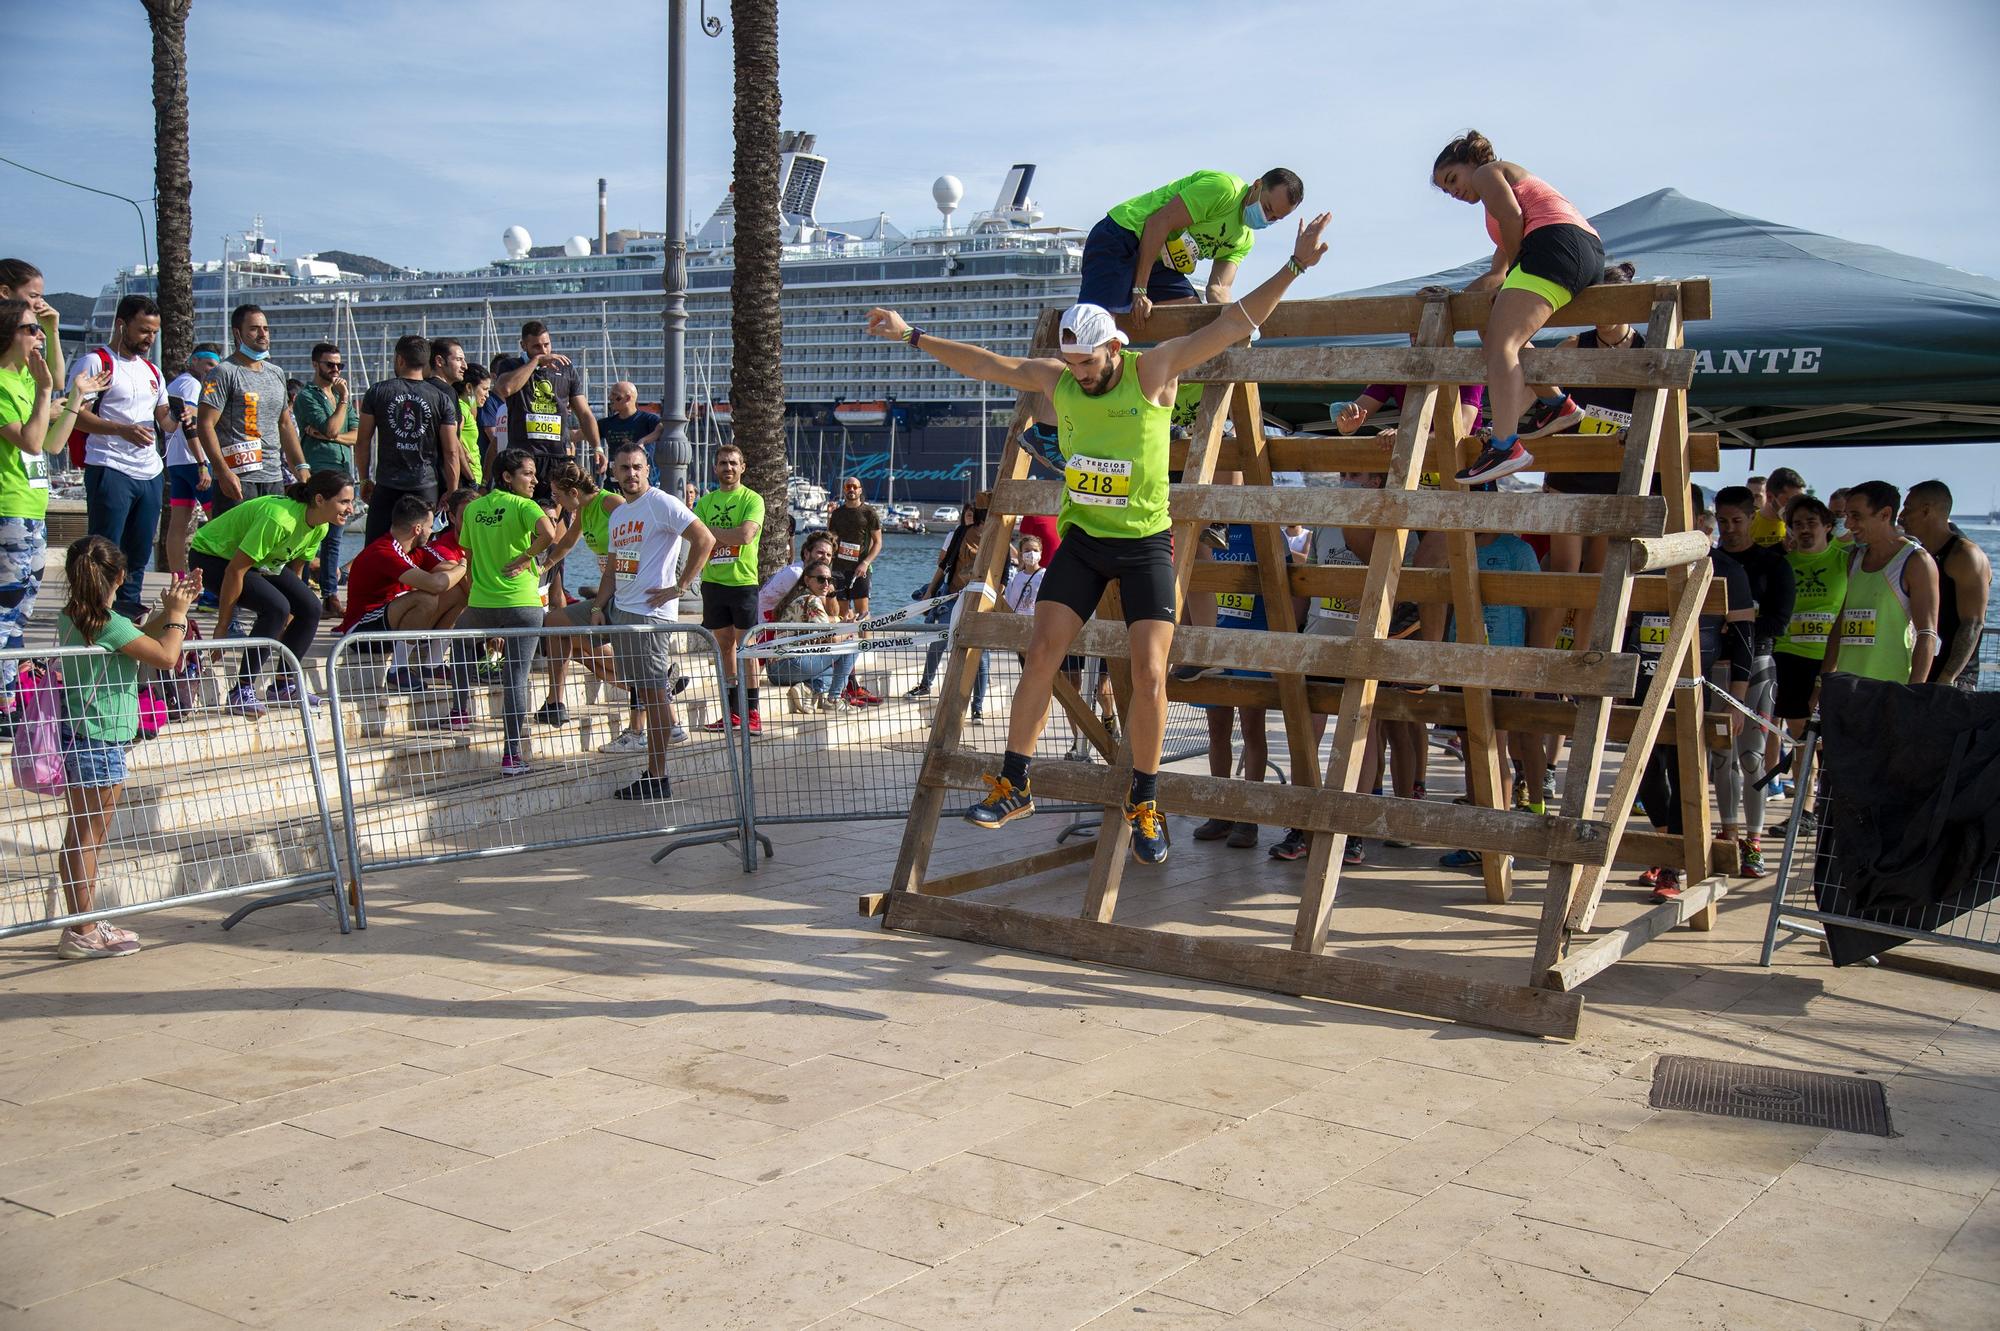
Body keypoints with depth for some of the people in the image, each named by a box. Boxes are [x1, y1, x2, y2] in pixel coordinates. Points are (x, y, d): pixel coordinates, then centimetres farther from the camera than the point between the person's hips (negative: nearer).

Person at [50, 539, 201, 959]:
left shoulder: (70, 618, 9)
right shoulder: (110, 623, -17)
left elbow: (137, 641, 19)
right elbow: (166, 657, -11)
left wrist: (169, 611, 17)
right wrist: (176, 614, 3)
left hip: (77, 737, 9)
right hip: (100, 742, -9)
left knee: (81, 836, 14)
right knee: (87, 837, -3)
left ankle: (85, 924, 23)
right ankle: (83, 935, 2)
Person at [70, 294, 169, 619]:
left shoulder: (151, 371, 20)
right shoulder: (95, 362, -4)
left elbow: (163, 419, 24)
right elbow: (76, 414, -12)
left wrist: (177, 417, 0)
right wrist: (122, 429, -26)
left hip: (150, 473, 7)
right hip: (110, 471, -7)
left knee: (139, 551, 10)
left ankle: (129, 610, 18)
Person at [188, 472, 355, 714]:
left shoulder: (319, 527, -9)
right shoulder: (279, 519, -36)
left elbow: (294, 572, 5)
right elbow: (235, 570, -32)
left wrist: (285, 624, 9)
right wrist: (222, 626, -25)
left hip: (260, 560, 9)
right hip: (211, 555, -8)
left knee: (310, 608, -7)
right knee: (275, 607, -28)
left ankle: (283, 686, 7)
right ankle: (242, 691, -19)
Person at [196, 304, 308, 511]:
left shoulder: (276, 373, 18)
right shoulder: (225, 372, -5)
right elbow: (205, 424, -12)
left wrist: (301, 467, 15)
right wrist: (223, 472, -21)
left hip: (274, 478, 7)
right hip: (238, 476, -7)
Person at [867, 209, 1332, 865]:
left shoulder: (1154, 372, -13)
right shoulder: (1056, 379, -2)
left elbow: (1235, 323, -16)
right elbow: (985, 363, 6)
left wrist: (1295, 267, -22)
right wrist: (913, 336, 5)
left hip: (1146, 542, -3)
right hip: (1082, 538, 3)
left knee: (1150, 674, -9)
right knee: (1042, 654, -3)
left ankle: (1144, 803, 7)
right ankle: (1013, 785, 8)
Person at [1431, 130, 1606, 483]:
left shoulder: (1487, 172, 13)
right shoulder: (1518, 183, 39)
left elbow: (1512, 217, -8)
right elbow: (1498, 274, 34)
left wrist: (1514, 265, 1)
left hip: (1557, 242, -10)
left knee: (1500, 341, -20)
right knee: (1497, 332, 22)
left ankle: (1505, 446, -37)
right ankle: (1555, 403, 18)